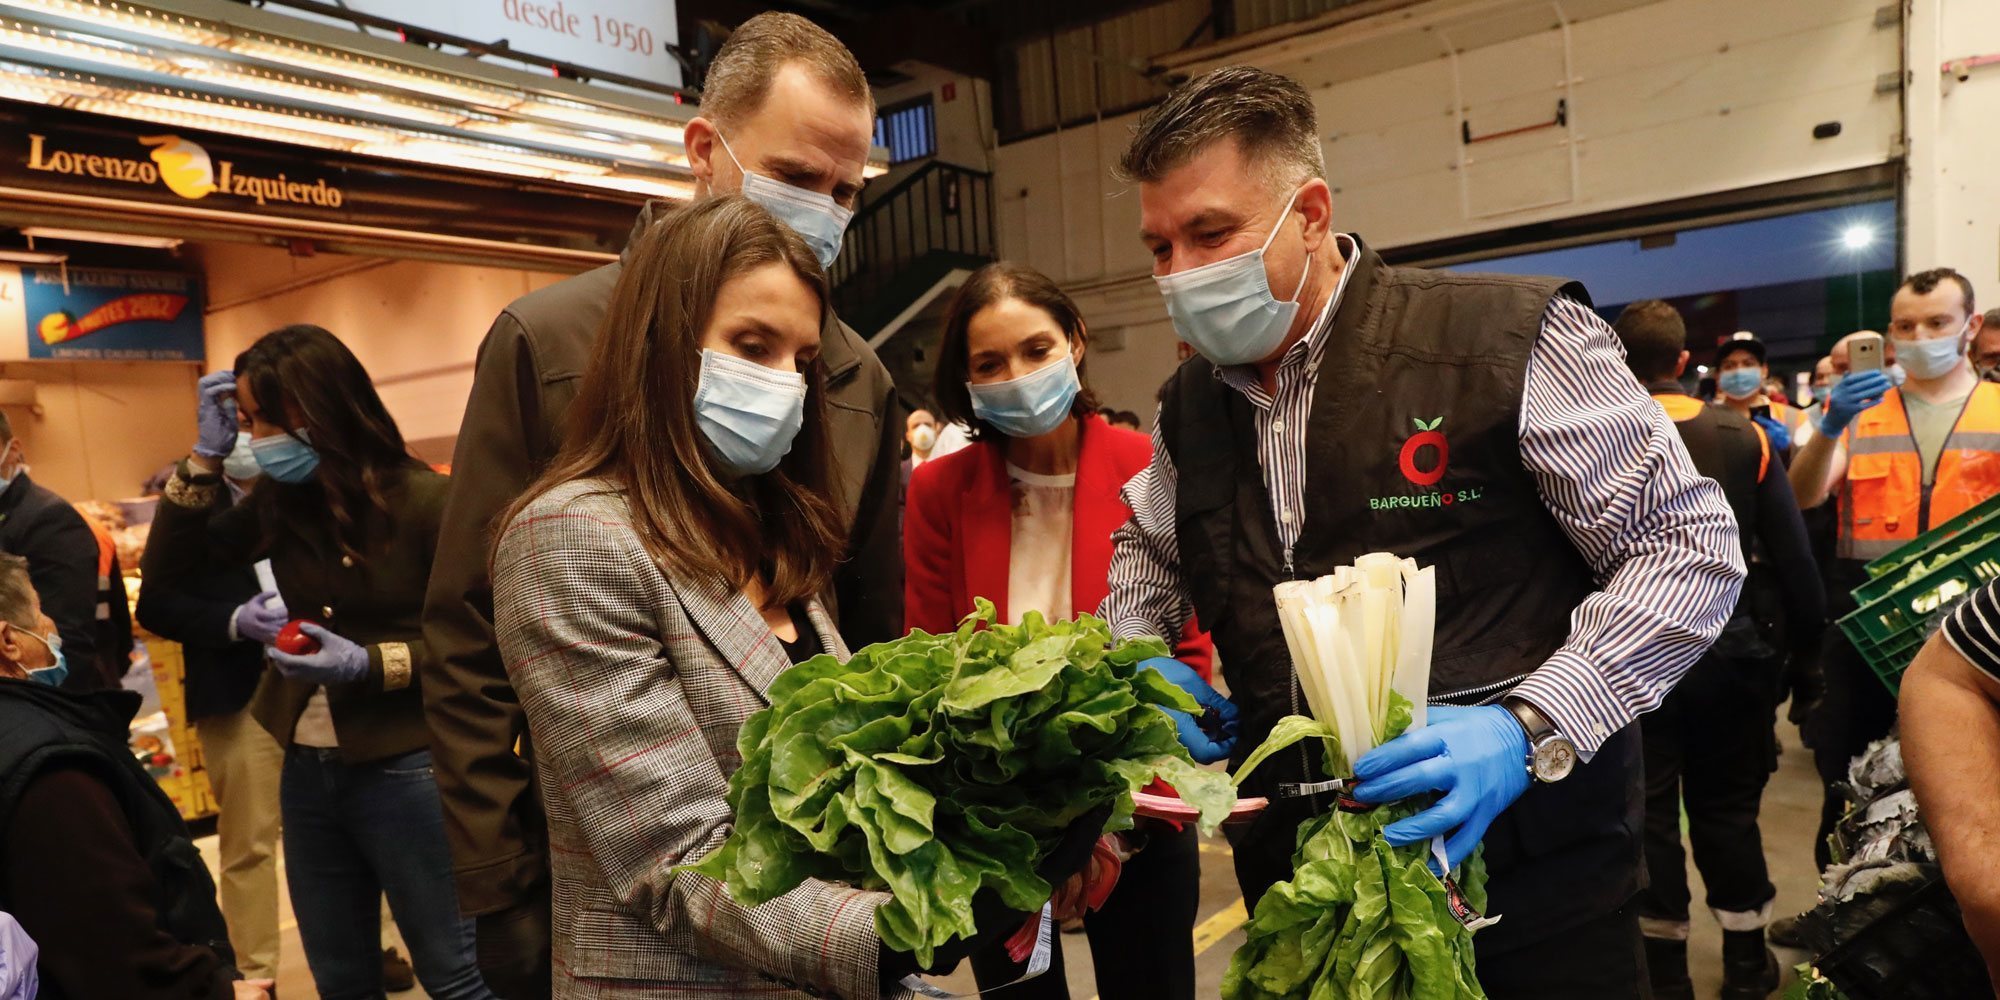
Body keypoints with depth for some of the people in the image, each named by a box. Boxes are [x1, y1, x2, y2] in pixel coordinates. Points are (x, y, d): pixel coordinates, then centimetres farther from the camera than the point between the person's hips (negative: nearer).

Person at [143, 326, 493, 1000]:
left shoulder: (425, 501, -14)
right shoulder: (279, 499, 3)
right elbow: (167, 572, 5)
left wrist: (372, 665, -23)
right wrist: (207, 454, -3)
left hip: (406, 768, -6)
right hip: (308, 769, 6)